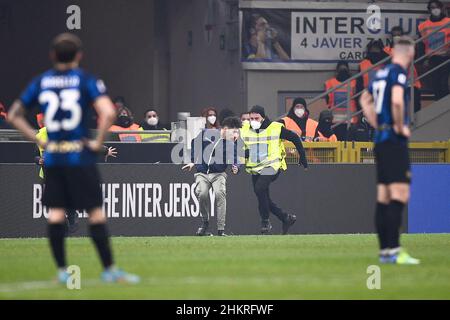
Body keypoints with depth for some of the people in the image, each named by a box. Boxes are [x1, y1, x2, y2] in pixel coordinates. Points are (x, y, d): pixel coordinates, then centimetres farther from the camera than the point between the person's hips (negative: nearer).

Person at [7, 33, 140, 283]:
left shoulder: (41, 82, 6)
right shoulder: (86, 80, -5)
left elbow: (14, 115, 9)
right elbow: (108, 112, -20)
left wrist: (38, 140, 9)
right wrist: (98, 142, -8)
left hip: (51, 158, 4)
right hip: (80, 157, -4)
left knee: (55, 214, 6)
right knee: (95, 213, 1)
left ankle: (61, 271, 6)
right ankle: (109, 269, 3)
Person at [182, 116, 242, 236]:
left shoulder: (231, 145, -6)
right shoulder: (206, 134, -5)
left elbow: (235, 161, -10)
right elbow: (194, 143, 12)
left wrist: (235, 169, -33)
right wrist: (192, 161, 12)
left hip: (218, 174, 0)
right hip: (202, 173, 0)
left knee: (220, 193, -27)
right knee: (202, 193, -25)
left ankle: (221, 229, -23)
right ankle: (205, 222, 1)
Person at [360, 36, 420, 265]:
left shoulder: (381, 74, 15)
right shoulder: (399, 73, -10)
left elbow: (365, 101, 30)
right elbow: (397, 101, -28)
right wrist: (400, 127, -15)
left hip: (380, 140, 9)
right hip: (395, 142, -9)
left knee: (383, 198, 9)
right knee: (399, 194, -11)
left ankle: (385, 250, 11)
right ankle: (393, 250, -17)